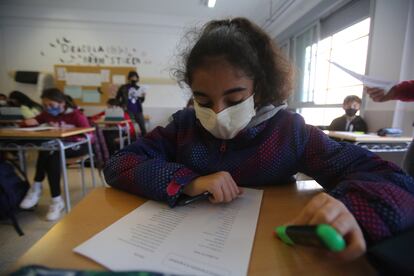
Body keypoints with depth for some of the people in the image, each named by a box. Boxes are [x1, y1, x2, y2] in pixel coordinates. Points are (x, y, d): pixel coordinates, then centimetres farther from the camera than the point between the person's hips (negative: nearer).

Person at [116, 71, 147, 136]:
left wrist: (143, 97, -5)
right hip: (128, 111, -3)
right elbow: (117, 98, 8)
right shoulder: (124, 88, 3)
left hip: (138, 111, 3)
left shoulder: (139, 88, 12)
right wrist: (122, 105, -5)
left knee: (143, 127, 3)